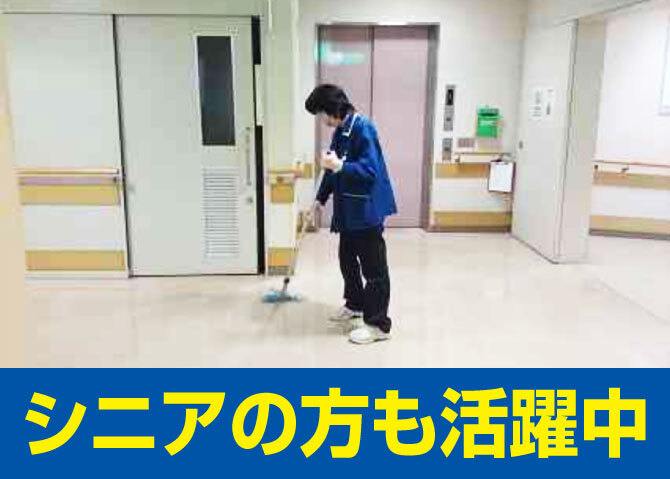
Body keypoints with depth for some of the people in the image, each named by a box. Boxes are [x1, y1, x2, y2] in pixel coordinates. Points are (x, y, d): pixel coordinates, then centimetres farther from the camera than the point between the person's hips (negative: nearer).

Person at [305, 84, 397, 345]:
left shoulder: (362, 128, -18)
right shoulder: (340, 131, 10)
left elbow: (370, 170, -25)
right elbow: (333, 168, 20)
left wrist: (339, 166, -35)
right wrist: (321, 198, 23)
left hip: (367, 210, -10)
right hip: (348, 210, 10)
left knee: (373, 267, -2)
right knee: (347, 259, 21)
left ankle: (378, 324, 6)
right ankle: (355, 305, 39)